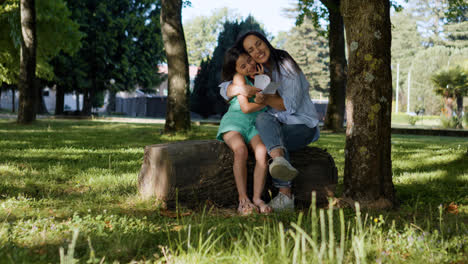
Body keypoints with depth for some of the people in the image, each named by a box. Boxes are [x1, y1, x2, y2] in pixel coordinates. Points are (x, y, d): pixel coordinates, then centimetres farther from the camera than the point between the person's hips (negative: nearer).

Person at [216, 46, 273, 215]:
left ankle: (257, 198, -30)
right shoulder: (238, 78, -6)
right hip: (235, 121, -4)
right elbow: (246, 107, -12)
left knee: (262, 152, -30)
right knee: (241, 150, -36)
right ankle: (243, 199, -32)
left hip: (255, 125, 4)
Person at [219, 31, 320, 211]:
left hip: (302, 124, -4)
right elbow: (224, 89, 0)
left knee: (270, 140, -34)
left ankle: (285, 196, -44)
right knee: (264, 119, -34)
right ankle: (281, 162, -61)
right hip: (277, 125, 4)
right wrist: (243, 89, -24)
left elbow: (291, 104, -14)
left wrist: (267, 99, -33)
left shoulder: (286, 65, -7)